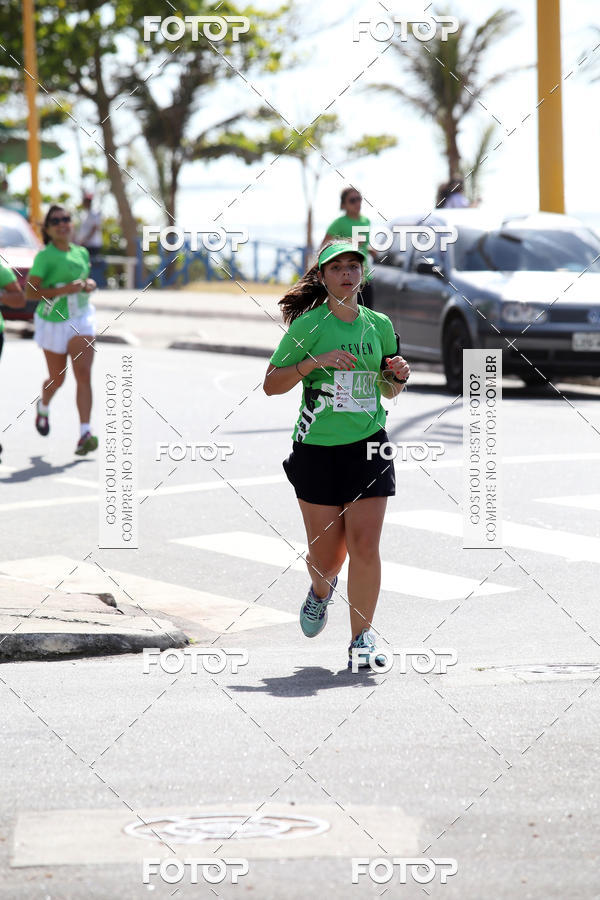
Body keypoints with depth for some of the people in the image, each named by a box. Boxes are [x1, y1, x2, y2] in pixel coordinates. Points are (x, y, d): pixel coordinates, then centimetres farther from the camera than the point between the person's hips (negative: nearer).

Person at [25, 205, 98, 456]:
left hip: (81, 319, 3)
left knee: (84, 375, -14)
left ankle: (85, 435, -19)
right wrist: (65, 289, -24)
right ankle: (43, 407, 48)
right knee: (57, 378, 12)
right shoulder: (45, 256, -12)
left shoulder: (81, 253, 5)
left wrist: (89, 284, 1)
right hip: (53, 322, -3)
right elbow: (29, 292, -17)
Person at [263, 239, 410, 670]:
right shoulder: (308, 325, -4)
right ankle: (322, 589, 40)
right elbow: (271, 384, -4)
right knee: (326, 554, 4)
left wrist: (398, 375, -3)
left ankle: (362, 635, 1)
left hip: (367, 445, 2)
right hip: (317, 446, -2)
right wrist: (313, 361, -18)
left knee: (364, 545, -10)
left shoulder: (379, 325, 8)